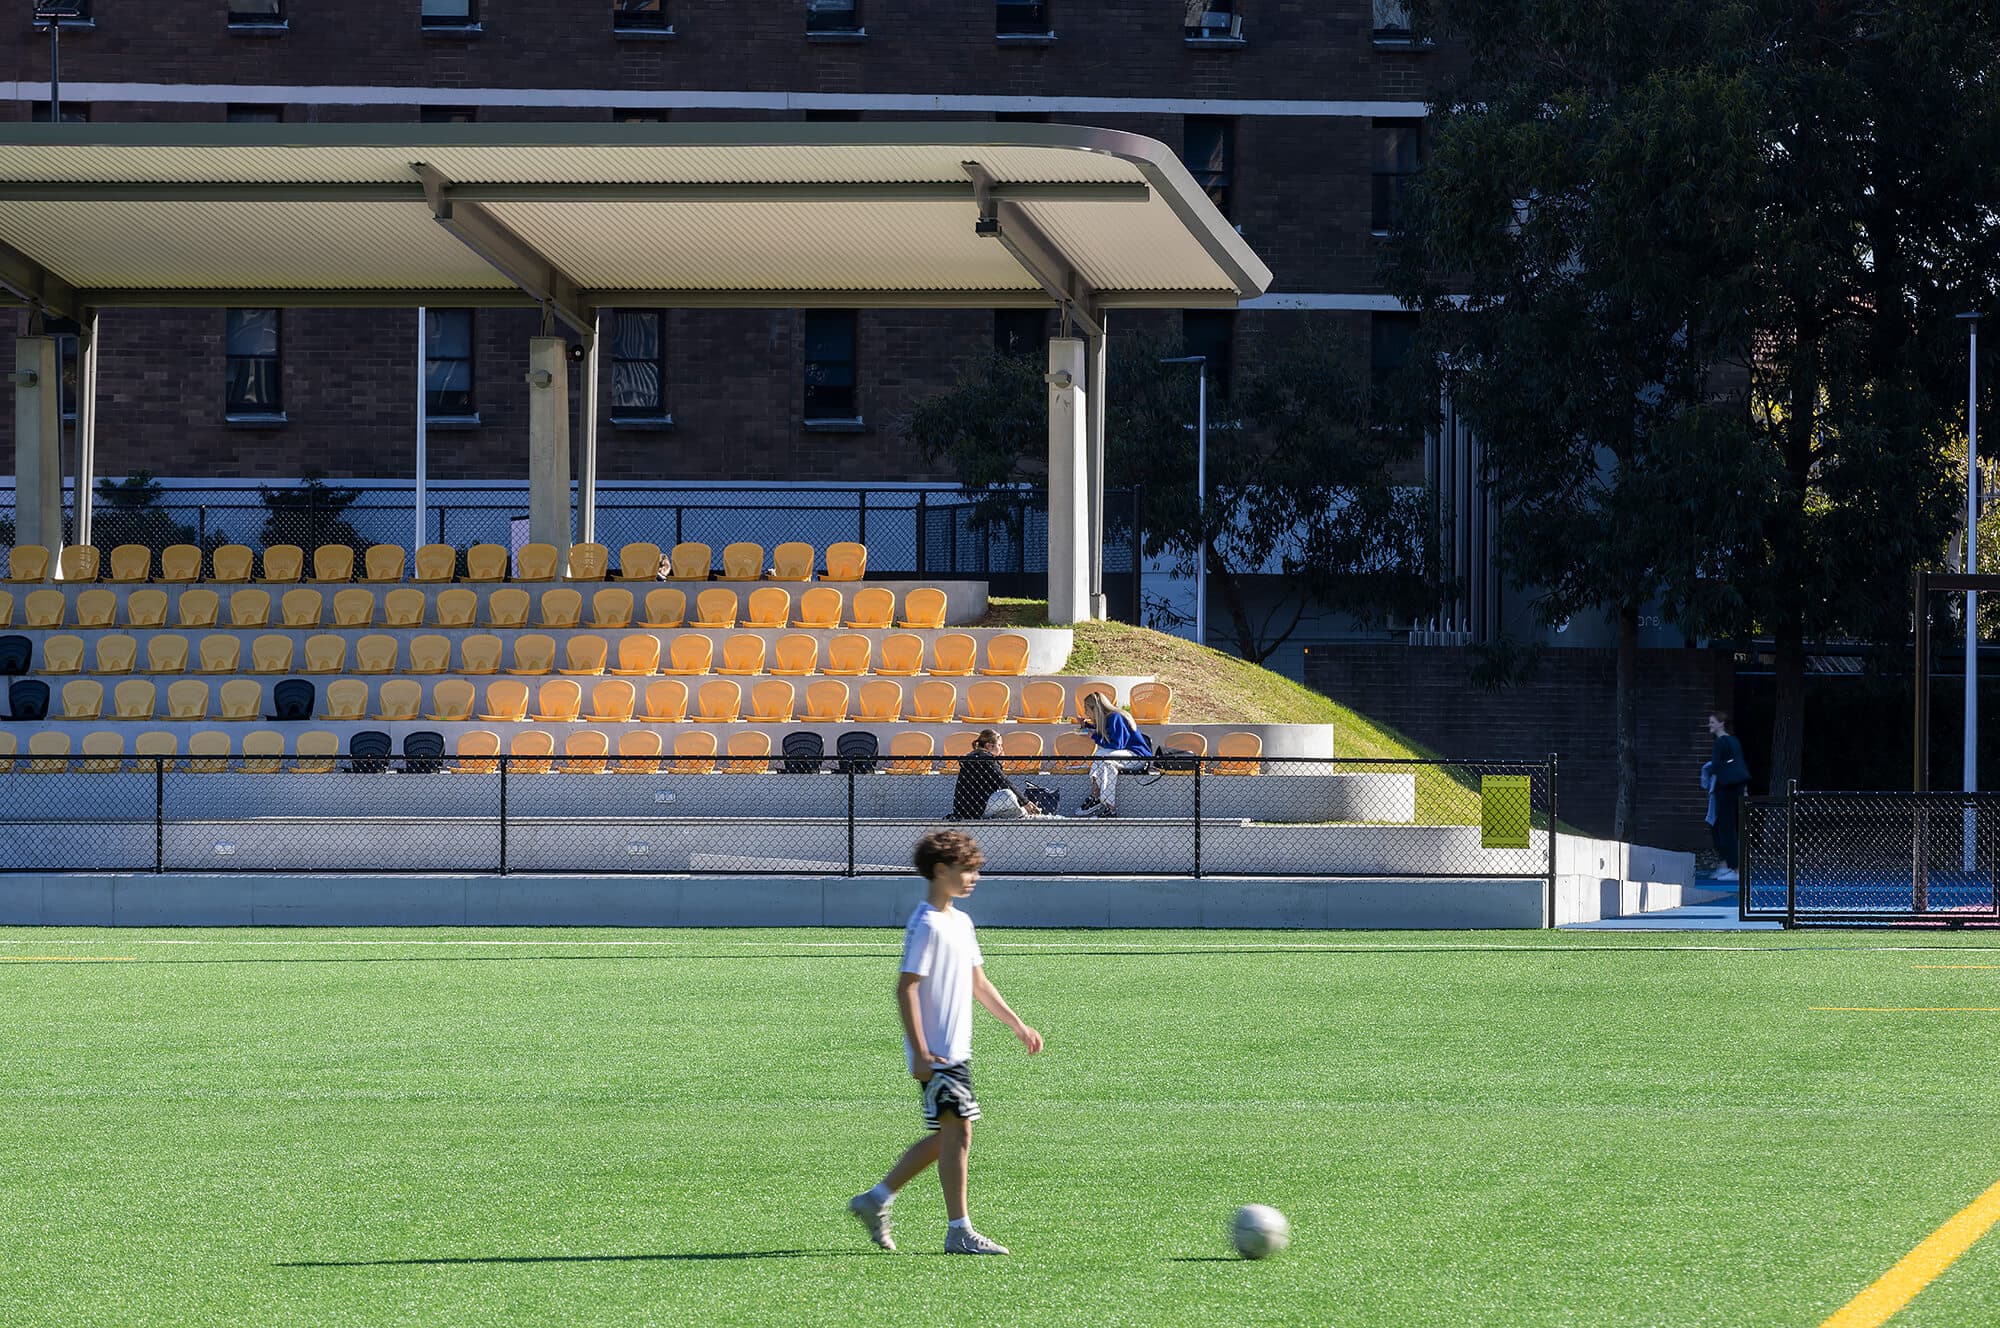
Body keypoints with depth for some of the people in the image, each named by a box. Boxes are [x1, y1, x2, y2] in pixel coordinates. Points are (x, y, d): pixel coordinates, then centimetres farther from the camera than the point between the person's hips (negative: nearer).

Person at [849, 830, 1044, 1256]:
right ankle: (959, 1232, -6)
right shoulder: (926, 925, -14)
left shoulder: (961, 922, 16)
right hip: (935, 1052, -10)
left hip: (956, 1051, 10)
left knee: (947, 1136, 12)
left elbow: (978, 984, 25)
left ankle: (875, 1200, 20)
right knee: (957, 1130, -10)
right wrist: (920, 1053, -21)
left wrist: (1018, 1025, 23)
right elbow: (906, 989, -17)